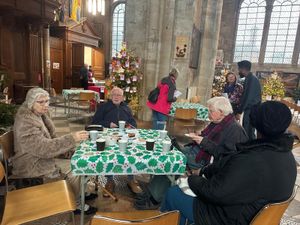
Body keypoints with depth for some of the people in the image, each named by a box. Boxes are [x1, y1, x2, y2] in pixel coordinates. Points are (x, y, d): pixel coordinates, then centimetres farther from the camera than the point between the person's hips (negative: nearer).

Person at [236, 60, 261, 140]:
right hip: (250, 109, 9)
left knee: (248, 133, -5)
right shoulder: (250, 78, 14)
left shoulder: (251, 79, -16)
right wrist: (240, 109, 16)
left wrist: (239, 112, -17)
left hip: (251, 110, -9)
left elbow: (247, 97, -20)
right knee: (246, 131, 15)